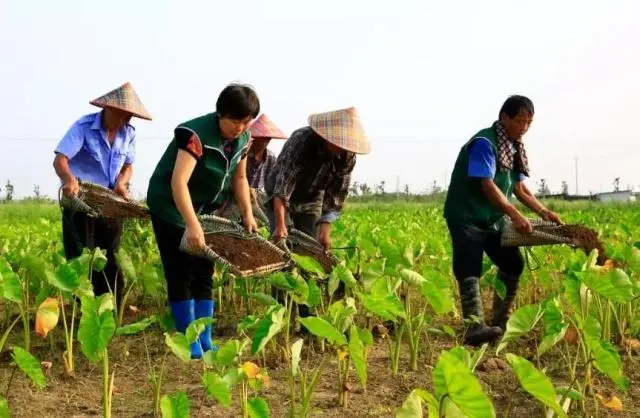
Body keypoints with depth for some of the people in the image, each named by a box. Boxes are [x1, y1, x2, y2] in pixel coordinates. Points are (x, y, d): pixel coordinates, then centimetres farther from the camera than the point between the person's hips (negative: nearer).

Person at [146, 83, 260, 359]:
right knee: (181, 274, -4)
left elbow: (239, 178, 9)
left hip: (205, 210, 7)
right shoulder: (196, 134, -29)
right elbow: (178, 183, -37)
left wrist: (247, 214, 1)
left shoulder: (243, 138, -5)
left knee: (203, 273, 7)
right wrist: (192, 225, -43)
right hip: (172, 208, -7)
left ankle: (205, 340, 11)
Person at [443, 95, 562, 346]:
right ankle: (475, 328, -25)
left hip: (494, 218, 9)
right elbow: (487, 185, -26)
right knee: (469, 272, -16)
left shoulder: (515, 147, 9)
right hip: (467, 216, -9)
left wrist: (543, 212, -2)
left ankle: (500, 323, 23)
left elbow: (519, 187, 11)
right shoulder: (484, 143, -18)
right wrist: (515, 216, -32)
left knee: (513, 264, 11)